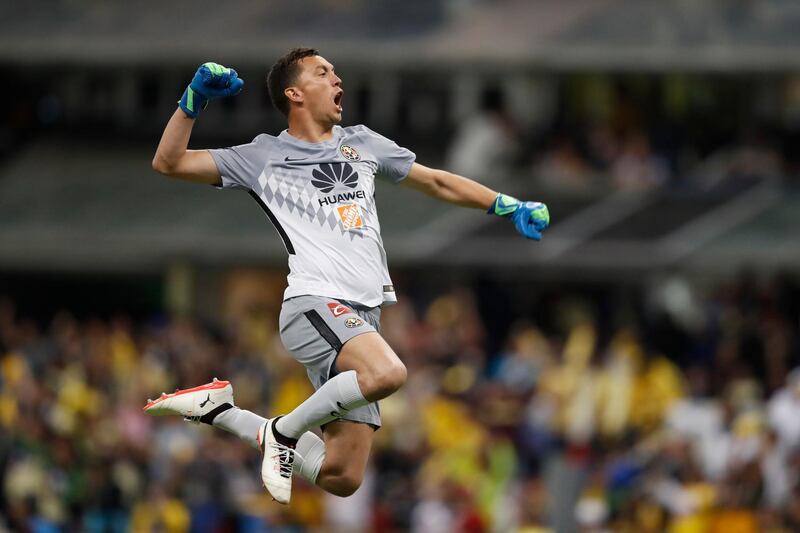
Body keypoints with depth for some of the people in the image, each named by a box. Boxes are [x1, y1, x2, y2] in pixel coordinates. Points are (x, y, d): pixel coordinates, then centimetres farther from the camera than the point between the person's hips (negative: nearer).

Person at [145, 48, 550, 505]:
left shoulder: (360, 143, 21)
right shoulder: (264, 157, 8)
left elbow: (438, 182, 30)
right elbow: (169, 162, 6)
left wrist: (511, 208, 22)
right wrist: (195, 100, -7)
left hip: (363, 317, 6)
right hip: (314, 303, -6)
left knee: (342, 479, 0)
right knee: (387, 373, -37)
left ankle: (222, 411, 18)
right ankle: (285, 431, -13)